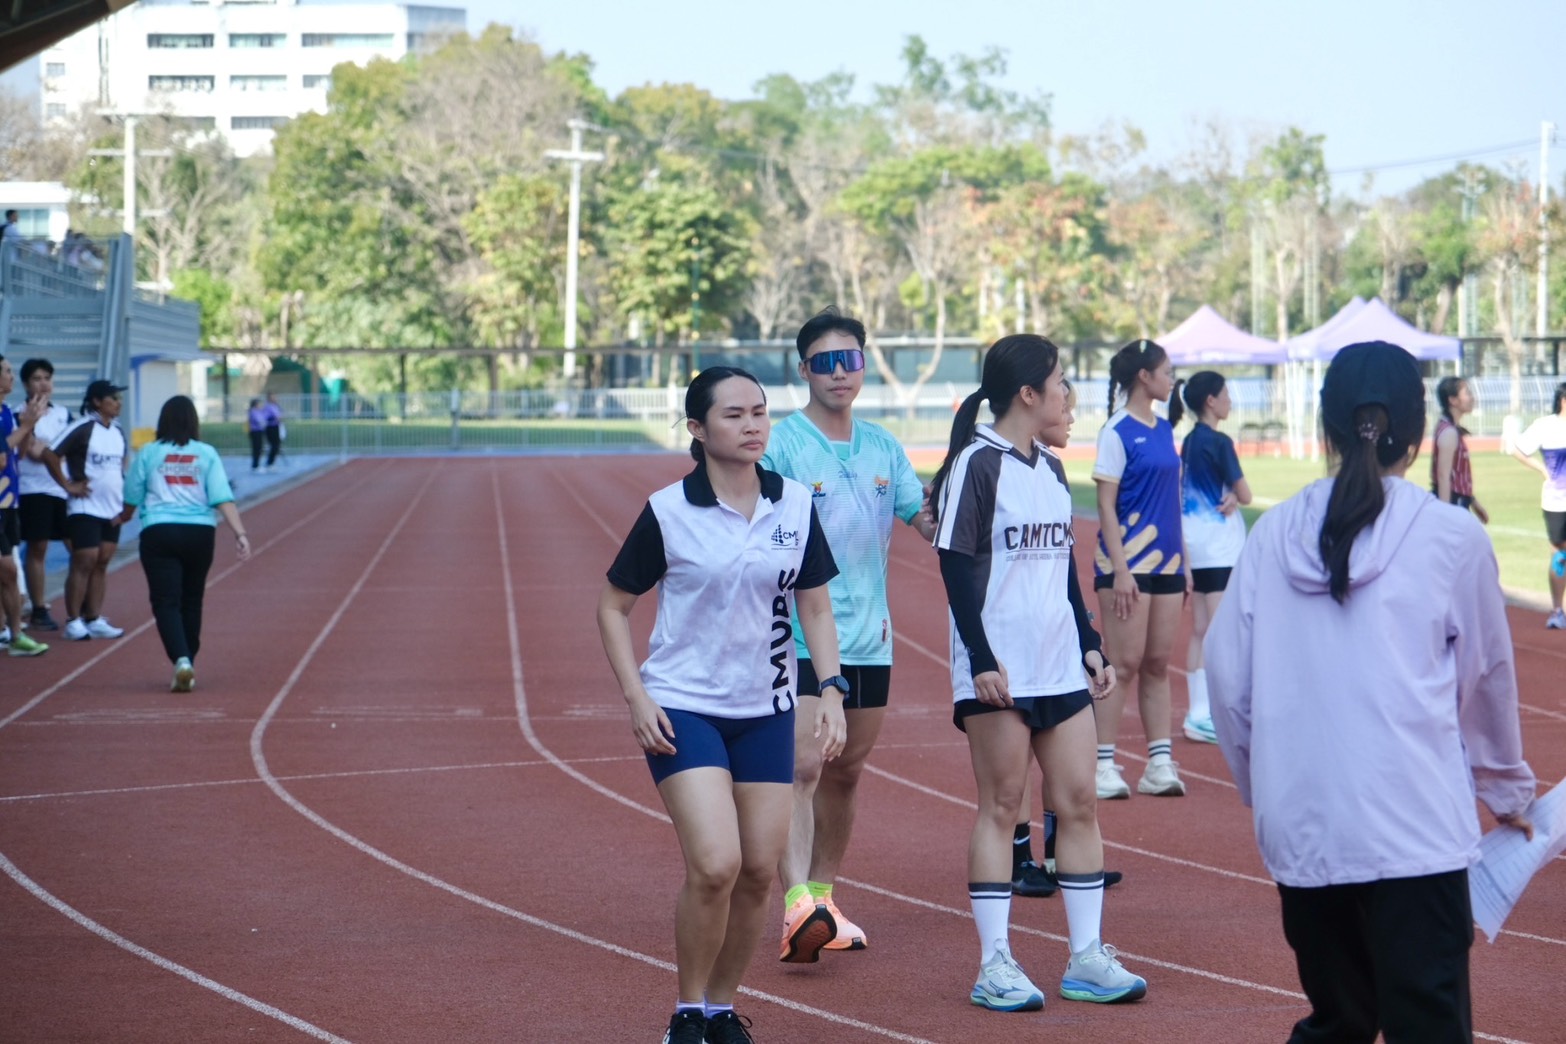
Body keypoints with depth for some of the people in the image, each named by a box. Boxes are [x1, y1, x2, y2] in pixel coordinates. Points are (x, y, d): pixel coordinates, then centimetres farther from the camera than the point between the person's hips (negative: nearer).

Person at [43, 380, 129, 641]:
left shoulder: (117, 433, 11)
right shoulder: (83, 429, -12)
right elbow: (50, 455, -17)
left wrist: (123, 505, 12)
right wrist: (68, 485, -15)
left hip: (111, 510, 7)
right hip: (86, 509, -7)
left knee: (102, 563, 7)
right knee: (84, 563, -6)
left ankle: (94, 620, 13)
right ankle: (73, 621, 1)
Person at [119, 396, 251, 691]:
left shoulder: (148, 454, 3)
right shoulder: (207, 454, 3)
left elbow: (131, 498, 10)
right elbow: (223, 499, -6)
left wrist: (124, 516, 32)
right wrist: (240, 534, -7)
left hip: (159, 532, -2)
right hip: (200, 533, 2)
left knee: (166, 602, -4)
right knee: (191, 602, 17)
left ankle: (181, 660, -25)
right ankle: (187, 665, 25)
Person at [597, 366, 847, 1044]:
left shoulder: (796, 506, 2)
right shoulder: (668, 512, -8)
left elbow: (815, 606, 11)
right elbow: (614, 606, 0)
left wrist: (830, 690, -1)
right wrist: (636, 697, -9)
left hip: (766, 710, 4)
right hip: (682, 708, -4)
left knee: (758, 870, 3)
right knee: (714, 863, -17)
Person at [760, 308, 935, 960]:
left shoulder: (882, 446, 11)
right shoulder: (779, 445, -7)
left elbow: (929, 522, 15)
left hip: (869, 638, 6)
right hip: (799, 637, -6)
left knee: (846, 773, 13)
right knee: (802, 768, -17)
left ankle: (823, 894, 25)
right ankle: (796, 905, -25)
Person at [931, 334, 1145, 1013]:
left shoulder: (1050, 470, 15)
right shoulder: (977, 465, -8)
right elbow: (955, 565, -12)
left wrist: (1089, 645, 16)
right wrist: (981, 658, -18)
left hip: (1060, 666, 7)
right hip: (999, 671, -7)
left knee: (1079, 802, 5)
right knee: (1000, 806, -2)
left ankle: (1087, 958, 10)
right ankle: (994, 965, 3)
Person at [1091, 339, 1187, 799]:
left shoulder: (1164, 429, 13)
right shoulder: (1117, 432, -9)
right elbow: (1106, 506, -11)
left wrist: (1183, 561, 16)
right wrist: (1119, 570, -17)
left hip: (1166, 562, 7)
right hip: (1129, 562, -7)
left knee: (1158, 662, 8)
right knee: (1125, 664, -6)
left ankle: (1160, 763, 10)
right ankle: (1104, 766, -1)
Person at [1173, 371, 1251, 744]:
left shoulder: (1189, 442, 12)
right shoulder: (1219, 442, -14)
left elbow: (1196, 489, 10)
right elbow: (1245, 494, -11)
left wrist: (1228, 497, -8)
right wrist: (1236, 496, 10)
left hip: (1196, 543, 9)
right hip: (1220, 544, -9)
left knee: (1201, 631, 10)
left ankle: (1199, 712, 13)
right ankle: (1206, 716, -11)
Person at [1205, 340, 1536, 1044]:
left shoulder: (1274, 533, 5)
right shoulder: (1452, 537, -2)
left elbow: (1227, 675, 8)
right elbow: (1486, 677, 10)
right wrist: (1507, 789, 26)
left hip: (1300, 828, 4)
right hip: (1415, 830, -4)